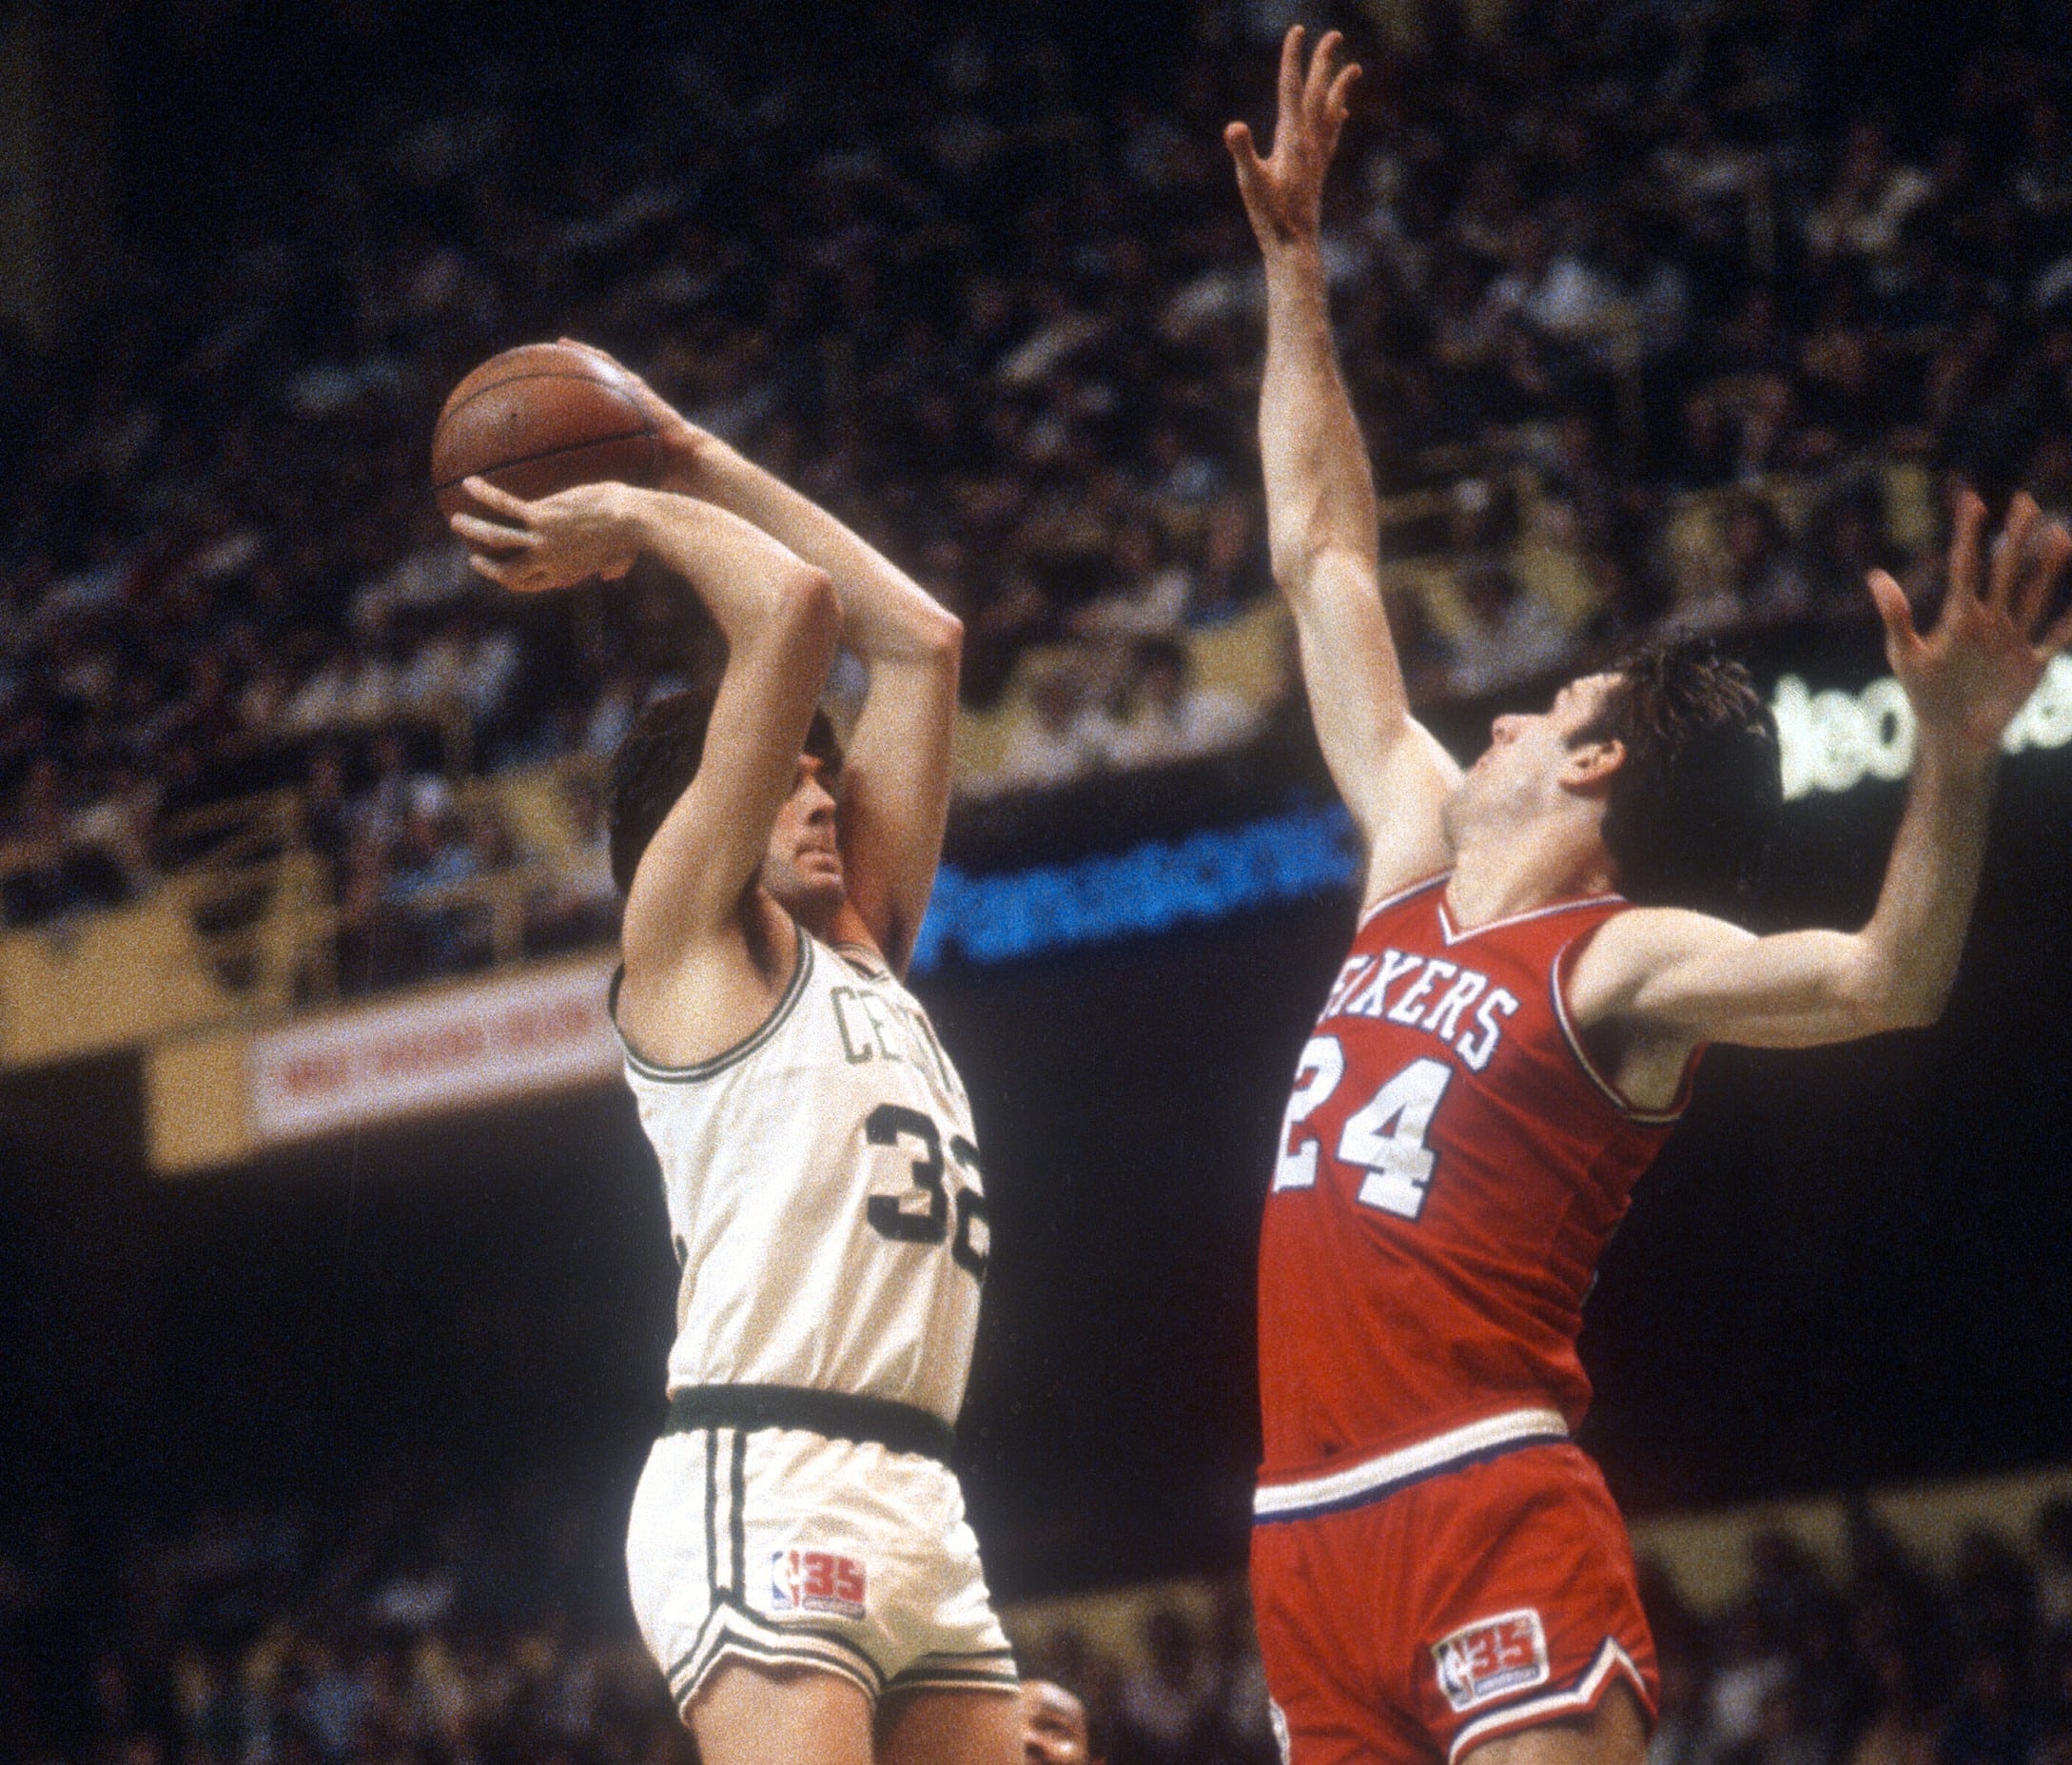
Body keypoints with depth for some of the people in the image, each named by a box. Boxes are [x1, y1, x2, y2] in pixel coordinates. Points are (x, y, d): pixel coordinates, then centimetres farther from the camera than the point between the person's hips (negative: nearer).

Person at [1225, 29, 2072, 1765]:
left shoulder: (1625, 959, -2)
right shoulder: (1417, 863, 18)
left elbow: (1885, 981, -21)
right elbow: (1325, 559, 26)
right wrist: (1294, 265, 28)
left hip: (1491, 1508, -7)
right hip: (1311, 1534, 7)